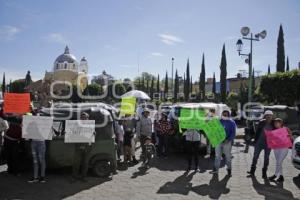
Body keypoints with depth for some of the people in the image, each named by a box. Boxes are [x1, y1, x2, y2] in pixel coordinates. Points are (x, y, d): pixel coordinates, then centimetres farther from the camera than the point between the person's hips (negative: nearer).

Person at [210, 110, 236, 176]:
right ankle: (216, 169, 15)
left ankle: (229, 169, 17)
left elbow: (233, 133, -6)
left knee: (228, 156, 4)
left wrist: (228, 139, -20)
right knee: (217, 155, 7)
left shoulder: (232, 123, -1)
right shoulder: (219, 121, 9)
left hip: (227, 142, -3)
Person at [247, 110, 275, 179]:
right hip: (259, 142, 0)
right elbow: (257, 132, -1)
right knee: (255, 156, 6)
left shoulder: (273, 124, -6)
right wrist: (255, 141, -2)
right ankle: (252, 170, 18)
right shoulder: (261, 122, -7)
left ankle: (264, 172, 22)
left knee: (266, 158, 10)